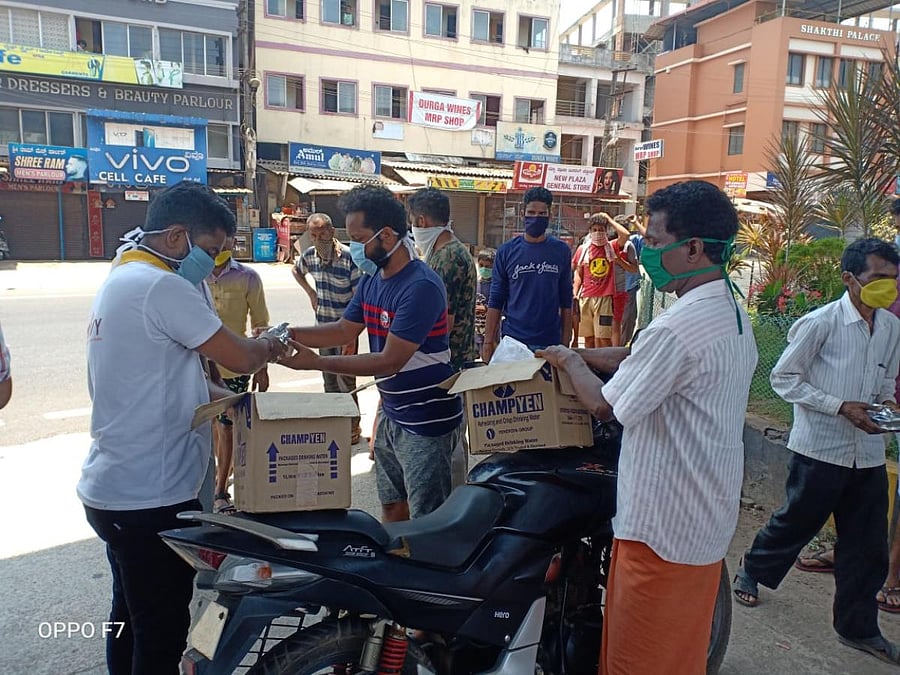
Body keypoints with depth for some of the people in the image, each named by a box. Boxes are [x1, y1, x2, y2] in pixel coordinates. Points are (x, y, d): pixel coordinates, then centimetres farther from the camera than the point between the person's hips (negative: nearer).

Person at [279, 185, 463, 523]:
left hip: (426, 422, -9)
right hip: (391, 414, 9)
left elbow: (390, 361, -25)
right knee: (391, 507, 22)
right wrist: (287, 334, 0)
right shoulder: (371, 280, 5)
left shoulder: (420, 286, -24)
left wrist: (316, 362, -23)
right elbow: (345, 330, 13)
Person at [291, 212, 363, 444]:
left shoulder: (349, 256, -18)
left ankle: (352, 427, 13)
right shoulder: (310, 255, 1)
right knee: (329, 379, 16)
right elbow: (296, 270, 26)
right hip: (323, 327, 6)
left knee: (345, 381, -1)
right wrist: (311, 293, 11)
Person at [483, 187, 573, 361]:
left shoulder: (561, 251, 3)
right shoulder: (507, 251, 1)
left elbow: (566, 302, 6)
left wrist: (565, 343, 1)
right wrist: (488, 342, -3)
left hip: (550, 343, 1)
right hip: (513, 341, 0)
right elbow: (495, 301, 3)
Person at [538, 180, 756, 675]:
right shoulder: (733, 313, 6)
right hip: (708, 518, 9)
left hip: (663, 526, -9)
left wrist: (570, 362, -1)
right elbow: (640, 359, 13)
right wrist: (582, 355, 7)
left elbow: (604, 406, -18)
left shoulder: (679, 327, -27)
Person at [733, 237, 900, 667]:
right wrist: (842, 407, -18)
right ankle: (753, 571, 39)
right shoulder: (821, 322, -14)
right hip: (820, 448, -5)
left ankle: (858, 626, 29)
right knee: (797, 522, 11)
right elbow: (783, 378, -12)